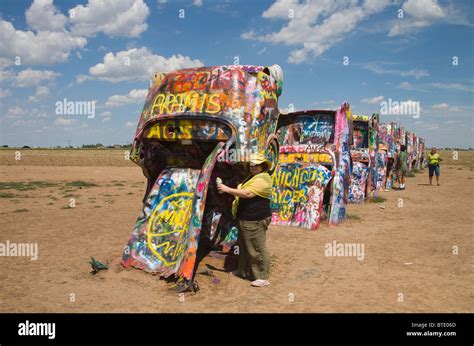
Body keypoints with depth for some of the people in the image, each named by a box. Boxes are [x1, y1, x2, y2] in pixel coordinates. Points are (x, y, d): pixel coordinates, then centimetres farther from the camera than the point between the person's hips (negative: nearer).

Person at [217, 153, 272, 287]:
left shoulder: (262, 180, -17)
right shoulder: (252, 177, 18)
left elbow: (247, 193, -27)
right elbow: (241, 191, 24)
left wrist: (227, 189, -23)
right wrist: (227, 189, 8)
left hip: (255, 221, -11)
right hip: (245, 219, 11)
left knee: (257, 249, -5)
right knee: (244, 246, 20)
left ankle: (263, 277, 3)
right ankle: (244, 270, 34)